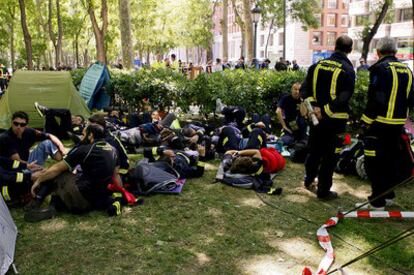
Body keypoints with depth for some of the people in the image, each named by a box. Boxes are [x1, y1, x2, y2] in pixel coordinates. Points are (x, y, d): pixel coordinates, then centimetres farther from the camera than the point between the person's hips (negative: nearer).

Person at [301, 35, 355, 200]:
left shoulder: (317, 65, 2)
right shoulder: (348, 70, -13)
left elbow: (305, 88, -3)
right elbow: (344, 97, -22)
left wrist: (312, 105, -12)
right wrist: (325, 110, -20)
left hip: (316, 117, 5)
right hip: (335, 119, -5)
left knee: (314, 150, 22)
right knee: (330, 155, 5)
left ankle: (309, 180, 38)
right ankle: (323, 191, 13)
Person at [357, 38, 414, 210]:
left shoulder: (380, 68, -13)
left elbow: (375, 99, -19)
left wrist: (367, 120, -12)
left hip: (380, 124, -7)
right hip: (398, 123, 8)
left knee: (375, 162, 0)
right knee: (391, 158, 19)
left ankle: (377, 202, 5)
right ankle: (388, 195, 31)